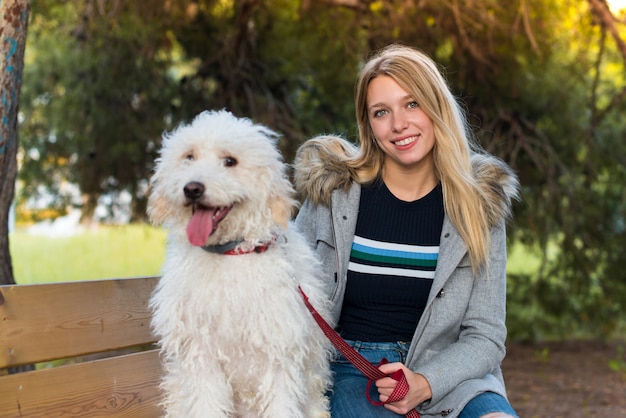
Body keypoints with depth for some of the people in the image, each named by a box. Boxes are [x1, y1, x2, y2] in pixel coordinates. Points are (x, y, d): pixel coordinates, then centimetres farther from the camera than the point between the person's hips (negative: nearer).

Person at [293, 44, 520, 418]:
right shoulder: (332, 189, -1)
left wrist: (424, 383, -17)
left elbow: (485, 335, 0)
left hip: (444, 370, 2)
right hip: (350, 370, -1)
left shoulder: (479, 204, 0)